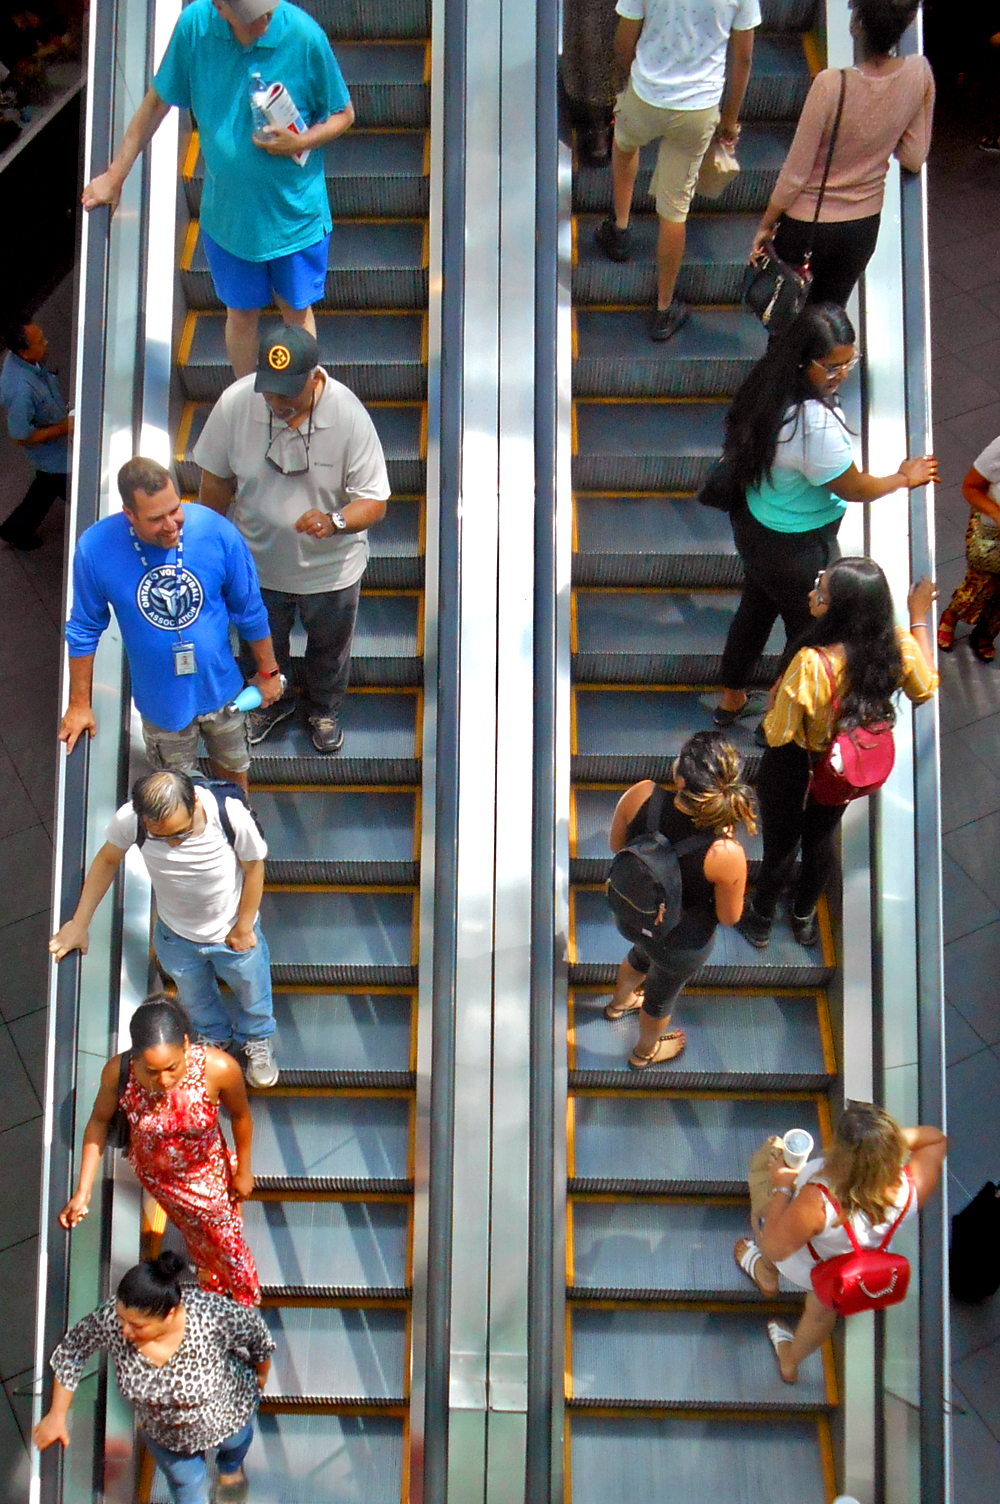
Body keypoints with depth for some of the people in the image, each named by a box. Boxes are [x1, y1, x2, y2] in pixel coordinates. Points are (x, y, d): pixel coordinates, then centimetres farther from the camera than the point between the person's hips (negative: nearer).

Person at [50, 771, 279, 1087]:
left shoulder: (232, 815, -38)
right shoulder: (129, 819, -34)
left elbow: (253, 866, -18)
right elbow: (107, 860, -12)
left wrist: (244, 927, -9)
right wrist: (79, 924, -7)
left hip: (233, 932, -1)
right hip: (176, 935, 1)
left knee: (251, 991, 26)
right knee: (195, 996, 29)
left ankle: (256, 1040, 60)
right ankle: (215, 1038, 63)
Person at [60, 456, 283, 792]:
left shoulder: (217, 532, -24)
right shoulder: (95, 549, -24)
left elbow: (250, 612, -8)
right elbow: (85, 630, -8)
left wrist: (268, 672, 3)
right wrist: (80, 704, 0)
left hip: (221, 686, 1)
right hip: (162, 700, -1)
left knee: (232, 770, 27)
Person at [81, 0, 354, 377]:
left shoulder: (304, 36, -21)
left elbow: (343, 114, -6)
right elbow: (157, 103, -1)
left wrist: (301, 142, -25)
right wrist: (115, 175, 3)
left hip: (296, 213, -1)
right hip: (227, 212, 2)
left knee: (296, 309, 17)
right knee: (241, 313, 17)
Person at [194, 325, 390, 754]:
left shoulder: (349, 416, -30)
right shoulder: (235, 403, -25)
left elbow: (374, 503, -24)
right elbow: (216, 480, -8)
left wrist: (335, 521, -45)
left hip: (329, 567, -1)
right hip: (258, 560, 1)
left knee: (329, 647, 27)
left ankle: (324, 709, 60)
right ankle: (272, 701, 62)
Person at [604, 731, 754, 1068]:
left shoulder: (639, 796, -32)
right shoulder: (727, 855, -39)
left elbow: (616, 845, -11)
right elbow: (729, 917, -19)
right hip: (679, 944, -3)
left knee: (643, 952, 40)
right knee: (662, 994, 32)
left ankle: (620, 1002, 72)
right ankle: (645, 1051, 63)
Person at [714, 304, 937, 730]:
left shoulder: (770, 387, -12)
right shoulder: (815, 425, -38)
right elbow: (855, 489, -23)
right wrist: (904, 478, -4)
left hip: (753, 524, 9)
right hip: (795, 551, -9)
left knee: (756, 607, 30)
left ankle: (732, 699, 51)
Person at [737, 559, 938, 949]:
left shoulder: (811, 664, -42)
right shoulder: (899, 647, -25)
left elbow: (777, 734, -29)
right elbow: (925, 689, 0)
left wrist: (774, 698, -8)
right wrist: (919, 618, 7)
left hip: (793, 770, -5)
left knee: (780, 847, 23)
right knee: (821, 841, 31)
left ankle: (760, 920, 50)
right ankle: (804, 917, 56)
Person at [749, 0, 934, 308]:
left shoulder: (831, 84, -29)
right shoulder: (919, 74, -15)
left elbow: (795, 175, -19)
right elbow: (914, 159, -4)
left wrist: (765, 225, -5)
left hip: (808, 224, -4)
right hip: (864, 225, 4)